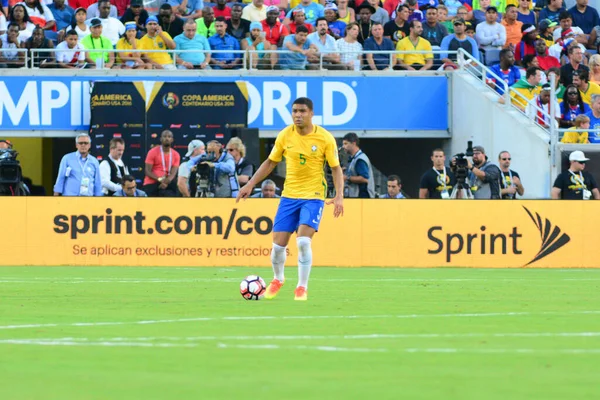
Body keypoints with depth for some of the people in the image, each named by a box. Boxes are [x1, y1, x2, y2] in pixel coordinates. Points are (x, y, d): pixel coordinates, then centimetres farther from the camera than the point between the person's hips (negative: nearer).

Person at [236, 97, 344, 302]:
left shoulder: (325, 138, -9)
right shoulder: (285, 136, -2)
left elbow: (336, 169, -4)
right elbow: (270, 163, 10)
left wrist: (339, 196, -17)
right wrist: (250, 184, 4)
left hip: (313, 196, -3)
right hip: (289, 196, 3)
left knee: (303, 241, -20)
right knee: (278, 245, 0)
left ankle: (302, 287, -2)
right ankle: (278, 279, 32)